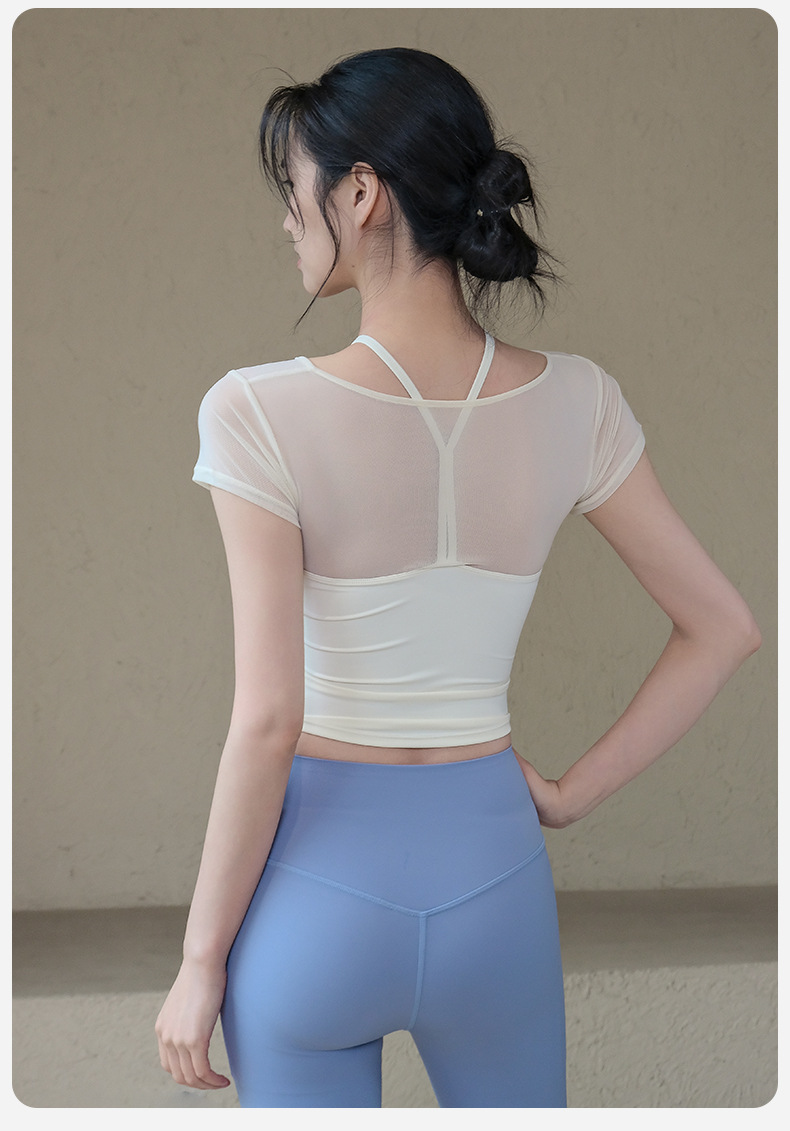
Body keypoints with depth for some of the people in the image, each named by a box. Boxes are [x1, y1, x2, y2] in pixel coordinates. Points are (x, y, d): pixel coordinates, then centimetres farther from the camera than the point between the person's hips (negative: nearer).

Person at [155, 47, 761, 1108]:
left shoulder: (263, 413, -18)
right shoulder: (573, 404, -6)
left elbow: (267, 719, -18)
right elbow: (723, 629, 1)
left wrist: (202, 959, -7)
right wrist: (572, 793, 6)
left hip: (317, 872, -3)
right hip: (492, 866, 3)